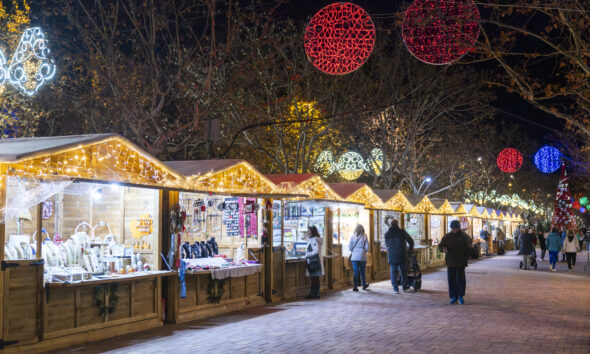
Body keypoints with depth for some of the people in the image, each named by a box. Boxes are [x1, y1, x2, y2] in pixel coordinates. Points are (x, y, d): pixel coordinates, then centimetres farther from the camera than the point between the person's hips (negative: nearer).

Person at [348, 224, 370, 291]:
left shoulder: (352, 237, -3)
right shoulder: (364, 237, -6)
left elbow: (350, 247, -1)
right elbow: (367, 247, -5)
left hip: (354, 256, 0)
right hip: (362, 257, 0)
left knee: (355, 271, 3)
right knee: (362, 271, 13)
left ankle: (355, 287, 1)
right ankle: (364, 285, 28)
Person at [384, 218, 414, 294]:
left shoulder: (387, 234, 3)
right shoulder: (402, 232, -2)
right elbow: (410, 241, 9)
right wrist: (411, 248, 29)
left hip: (392, 256, 1)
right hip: (402, 256, -1)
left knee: (393, 272, 5)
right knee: (403, 271, 13)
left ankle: (395, 288, 2)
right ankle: (404, 286, 23)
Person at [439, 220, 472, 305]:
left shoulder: (464, 236, 0)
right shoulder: (447, 236, 7)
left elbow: (468, 249, 7)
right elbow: (440, 245, 10)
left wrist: (465, 258, 0)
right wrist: (443, 248, -13)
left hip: (460, 262, -2)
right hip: (450, 262, 3)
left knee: (460, 278, -5)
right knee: (451, 279, 2)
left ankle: (460, 296, 13)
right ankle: (454, 297, 11)